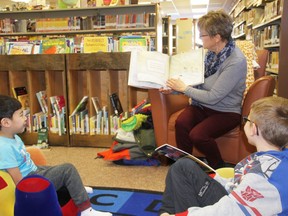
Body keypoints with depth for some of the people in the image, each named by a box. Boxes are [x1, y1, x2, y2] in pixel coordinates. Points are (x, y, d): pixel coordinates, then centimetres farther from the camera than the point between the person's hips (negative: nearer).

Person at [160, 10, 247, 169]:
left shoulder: (236, 62, -23)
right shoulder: (212, 53, 1)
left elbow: (212, 97, -23)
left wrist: (184, 88, -14)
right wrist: (174, 89, -1)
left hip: (226, 112, -6)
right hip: (203, 105, 6)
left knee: (197, 135, -27)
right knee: (181, 123, -24)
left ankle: (217, 167, 3)